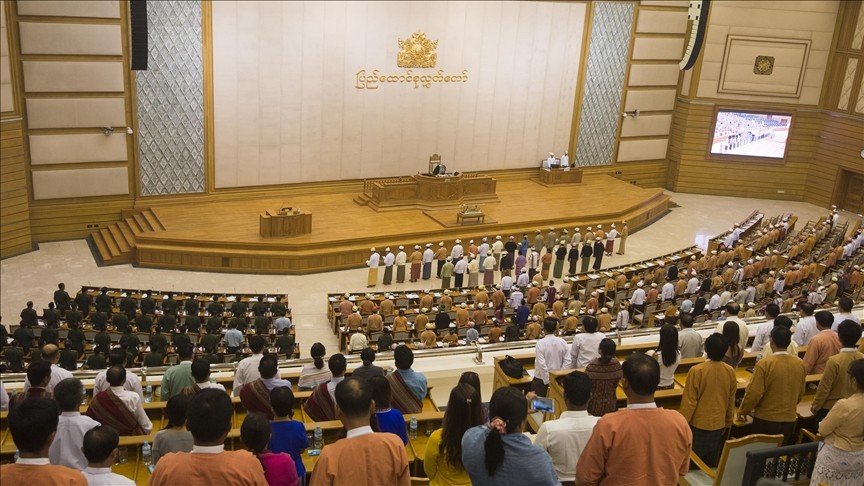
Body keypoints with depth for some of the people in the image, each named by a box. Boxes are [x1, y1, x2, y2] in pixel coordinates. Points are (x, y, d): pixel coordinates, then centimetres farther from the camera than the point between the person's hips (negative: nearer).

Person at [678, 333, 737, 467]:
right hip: (718, 424, 4)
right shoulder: (730, 371, -6)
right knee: (711, 463, 17)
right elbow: (731, 401, 6)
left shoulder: (697, 370, -21)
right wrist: (728, 423, 20)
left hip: (698, 424, -4)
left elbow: (689, 401, -16)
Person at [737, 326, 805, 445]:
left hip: (766, 419, -4)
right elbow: (801, 392, 10)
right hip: (789, 419, 4)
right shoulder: (799, 364, -3)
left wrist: (743, 411, -1)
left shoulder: (765, 364, -18)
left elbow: (754, 393, -16)